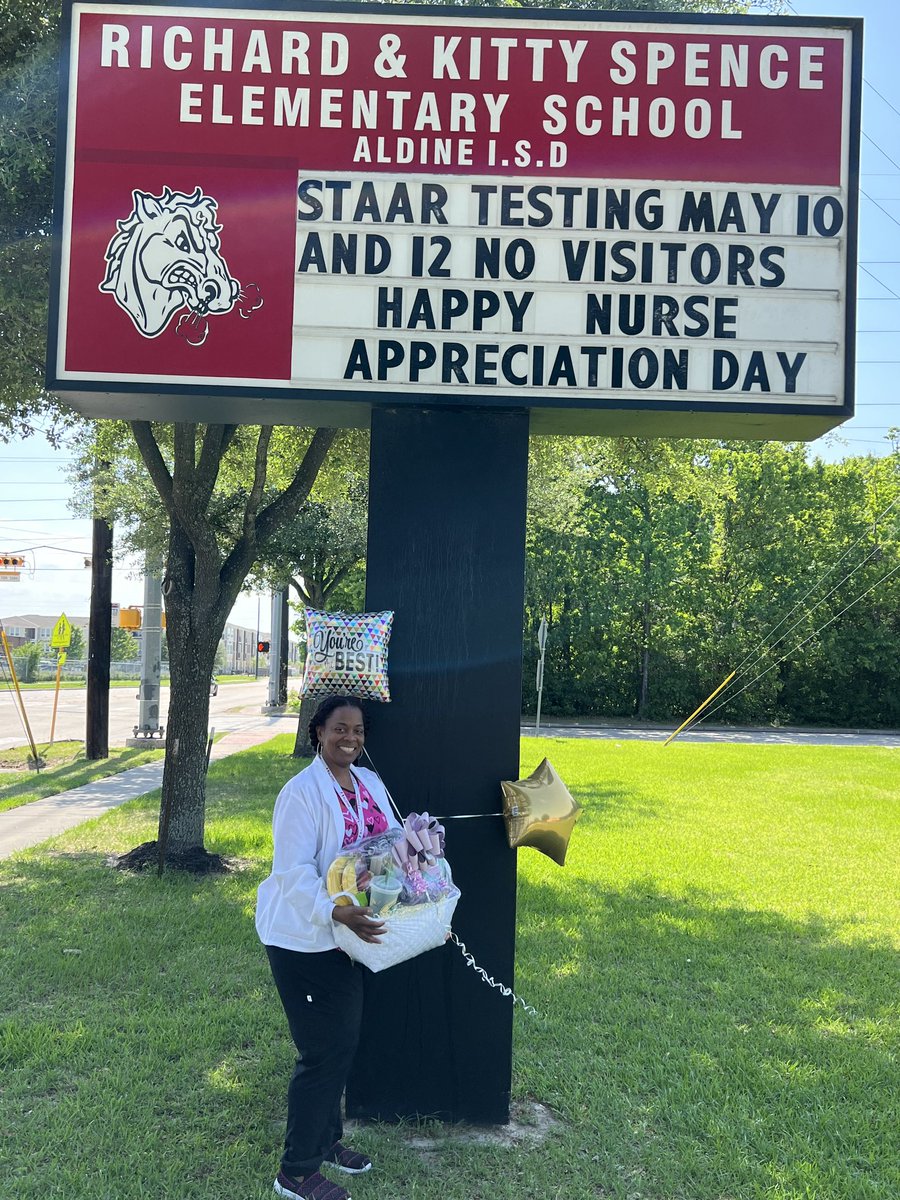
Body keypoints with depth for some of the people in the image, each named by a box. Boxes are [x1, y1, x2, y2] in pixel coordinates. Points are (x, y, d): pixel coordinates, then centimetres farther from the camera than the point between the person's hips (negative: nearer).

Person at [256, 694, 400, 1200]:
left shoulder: (371, 784, 5)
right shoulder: (302, 792, -18)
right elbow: (295, 873, -23)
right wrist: (337, 912, -35)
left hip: (350, 934, 8)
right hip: (305, 939, -8)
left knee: (344, 1043, 18)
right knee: (325, 1051, -2)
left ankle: (327, 1139, 38)